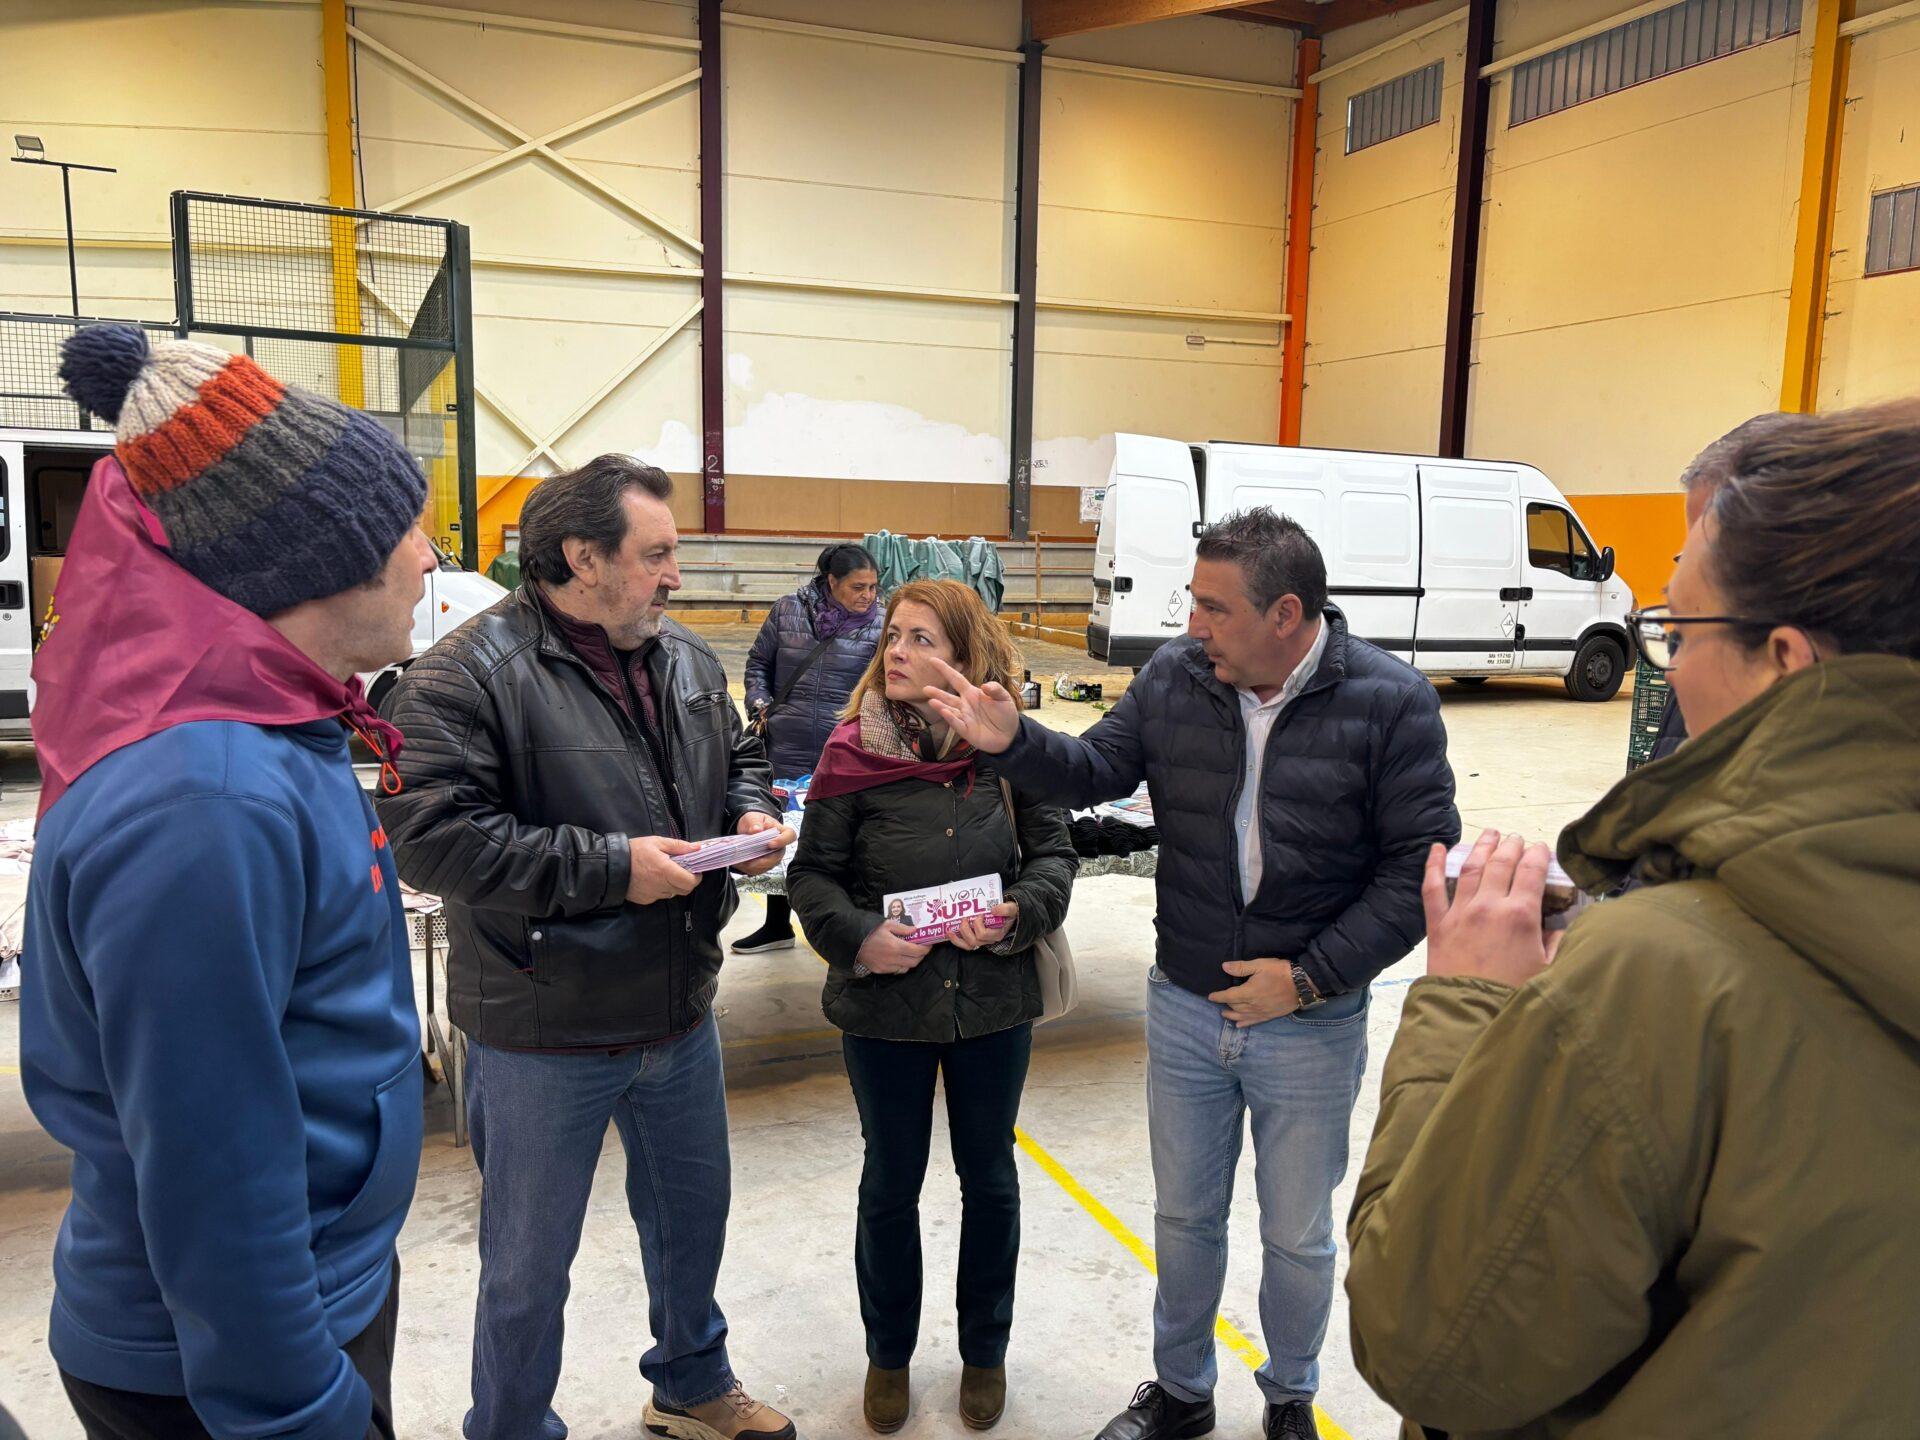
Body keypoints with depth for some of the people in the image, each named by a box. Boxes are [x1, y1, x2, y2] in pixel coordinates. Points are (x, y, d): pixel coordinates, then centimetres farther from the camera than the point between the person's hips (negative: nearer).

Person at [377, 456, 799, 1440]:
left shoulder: (686, 658, 5)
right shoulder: (465, 676, -18)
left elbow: (737, 757, 20)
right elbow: (426, 834, -26)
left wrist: (750, 812, -4)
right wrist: (608, 867, -26)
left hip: (681, 1011, 7)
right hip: (546, 1035, -7)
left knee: (693, 1215, 25)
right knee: (529, 1265, 12)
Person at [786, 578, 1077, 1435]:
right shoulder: (853, 753, -9)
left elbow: (1053, 851, -1)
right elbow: (813, 873, -4)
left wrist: (1018, 915, -19)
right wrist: (857, 939, -20)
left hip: (993, 1001, 1)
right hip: (884, 1005, -1)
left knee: (990, 1176, 17)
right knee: (891, 1182, 16)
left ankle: (984, 1349, 41)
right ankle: (889, 1353, 39)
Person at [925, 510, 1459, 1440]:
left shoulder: (1390, 703, -16)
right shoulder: (1174, 677, -6)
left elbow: (1419, 866, -14)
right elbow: (1097, 770, 3)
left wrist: (1310, 976, -18)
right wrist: (1012, 742, -17)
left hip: (1310, 1026, -3)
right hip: (1184, 1009, 3)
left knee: (1297, 1236, 17)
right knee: (1183, 1217, 20)